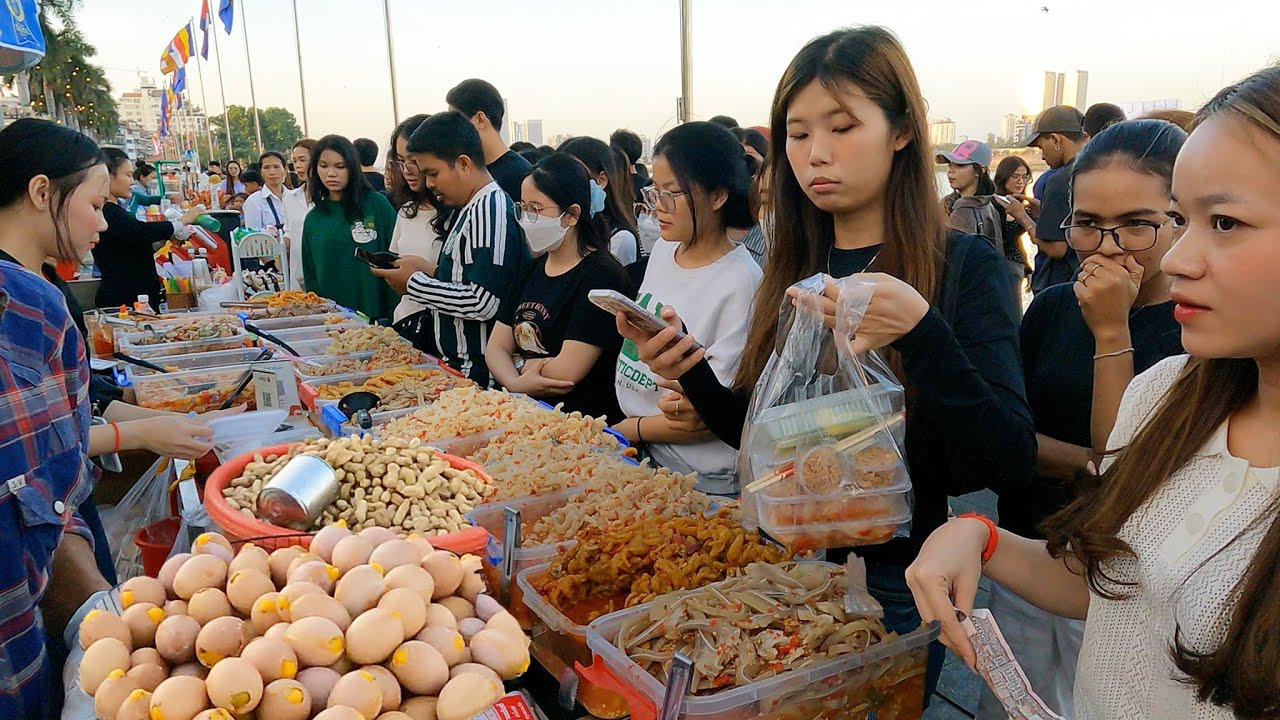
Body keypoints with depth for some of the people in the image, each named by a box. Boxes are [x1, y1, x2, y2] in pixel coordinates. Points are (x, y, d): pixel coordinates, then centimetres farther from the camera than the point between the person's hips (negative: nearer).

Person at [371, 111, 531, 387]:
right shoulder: (471, 209, 13)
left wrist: (414, 284, -13)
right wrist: (433, 271, 3)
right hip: (458, 364, 9)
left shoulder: (490, 209, -17)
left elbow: (483, 302, -24)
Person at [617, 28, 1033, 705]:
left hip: (893, 581, -4)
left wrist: (920, 331, -33)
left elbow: (1011, 462, -21)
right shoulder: (794, 267, 1)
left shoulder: (964, 266, -12)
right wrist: (692, 374, -13)